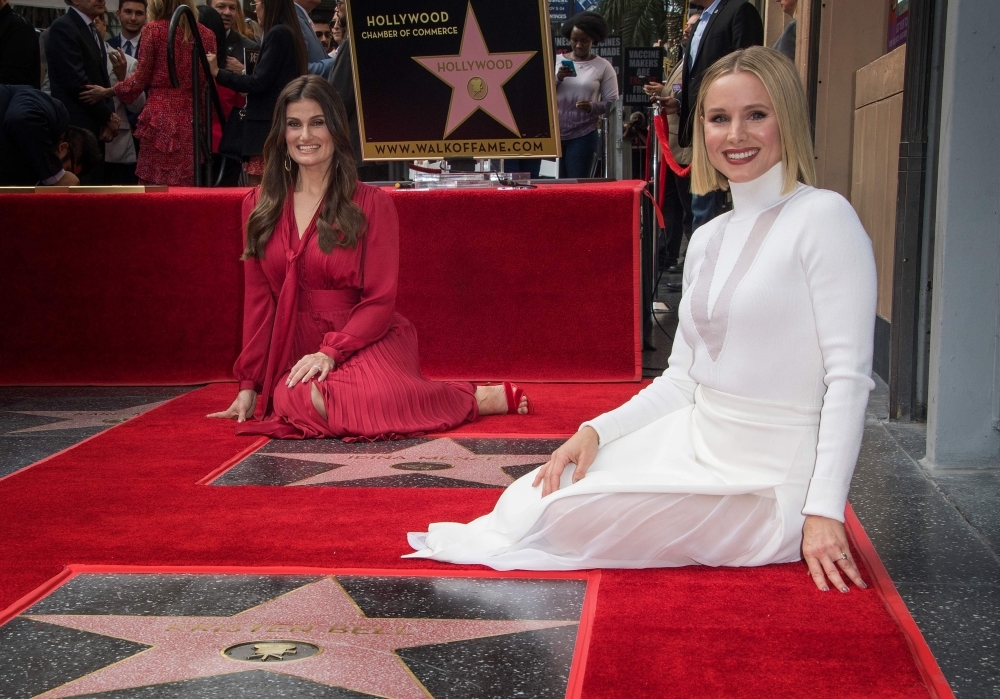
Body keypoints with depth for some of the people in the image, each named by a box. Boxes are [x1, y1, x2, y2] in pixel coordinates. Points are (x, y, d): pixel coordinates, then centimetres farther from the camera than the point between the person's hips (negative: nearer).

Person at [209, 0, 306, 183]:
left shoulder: (276, 34, -12)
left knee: (258, 183, -9)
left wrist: (218, 73, -8)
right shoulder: (291, 33, 16)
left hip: (268, 126, -9)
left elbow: (259, 82, -15)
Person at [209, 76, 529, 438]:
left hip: (367, 343, -5)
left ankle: (476, 398, -14)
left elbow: (380, 299, -4)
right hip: (297, 352, 6)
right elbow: (258, 299, 10)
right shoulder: (258, 206, 8)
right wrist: (249, 384, 7)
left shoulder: (371, 203, -2)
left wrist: (331, 351, -17)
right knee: (292, 400, -28)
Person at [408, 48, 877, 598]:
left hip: (765, 484, -6)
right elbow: (682, 380, 12)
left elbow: (849, 376, -15)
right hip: (696, 444, 6)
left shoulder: (824, 217, -11)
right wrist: (596, 430, -2)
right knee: (528, 499, -8)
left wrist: (825, 511, -20)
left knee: (557, 519, -12)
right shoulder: (707, 239, 11)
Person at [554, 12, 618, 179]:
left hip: (584, 135, -2)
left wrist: (592, 107, -22)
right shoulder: (556, 61, 7)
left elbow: (612, 102, -3)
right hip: (554, 133, 2)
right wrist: (557, 78, -15)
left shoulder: (603, 66, 0)